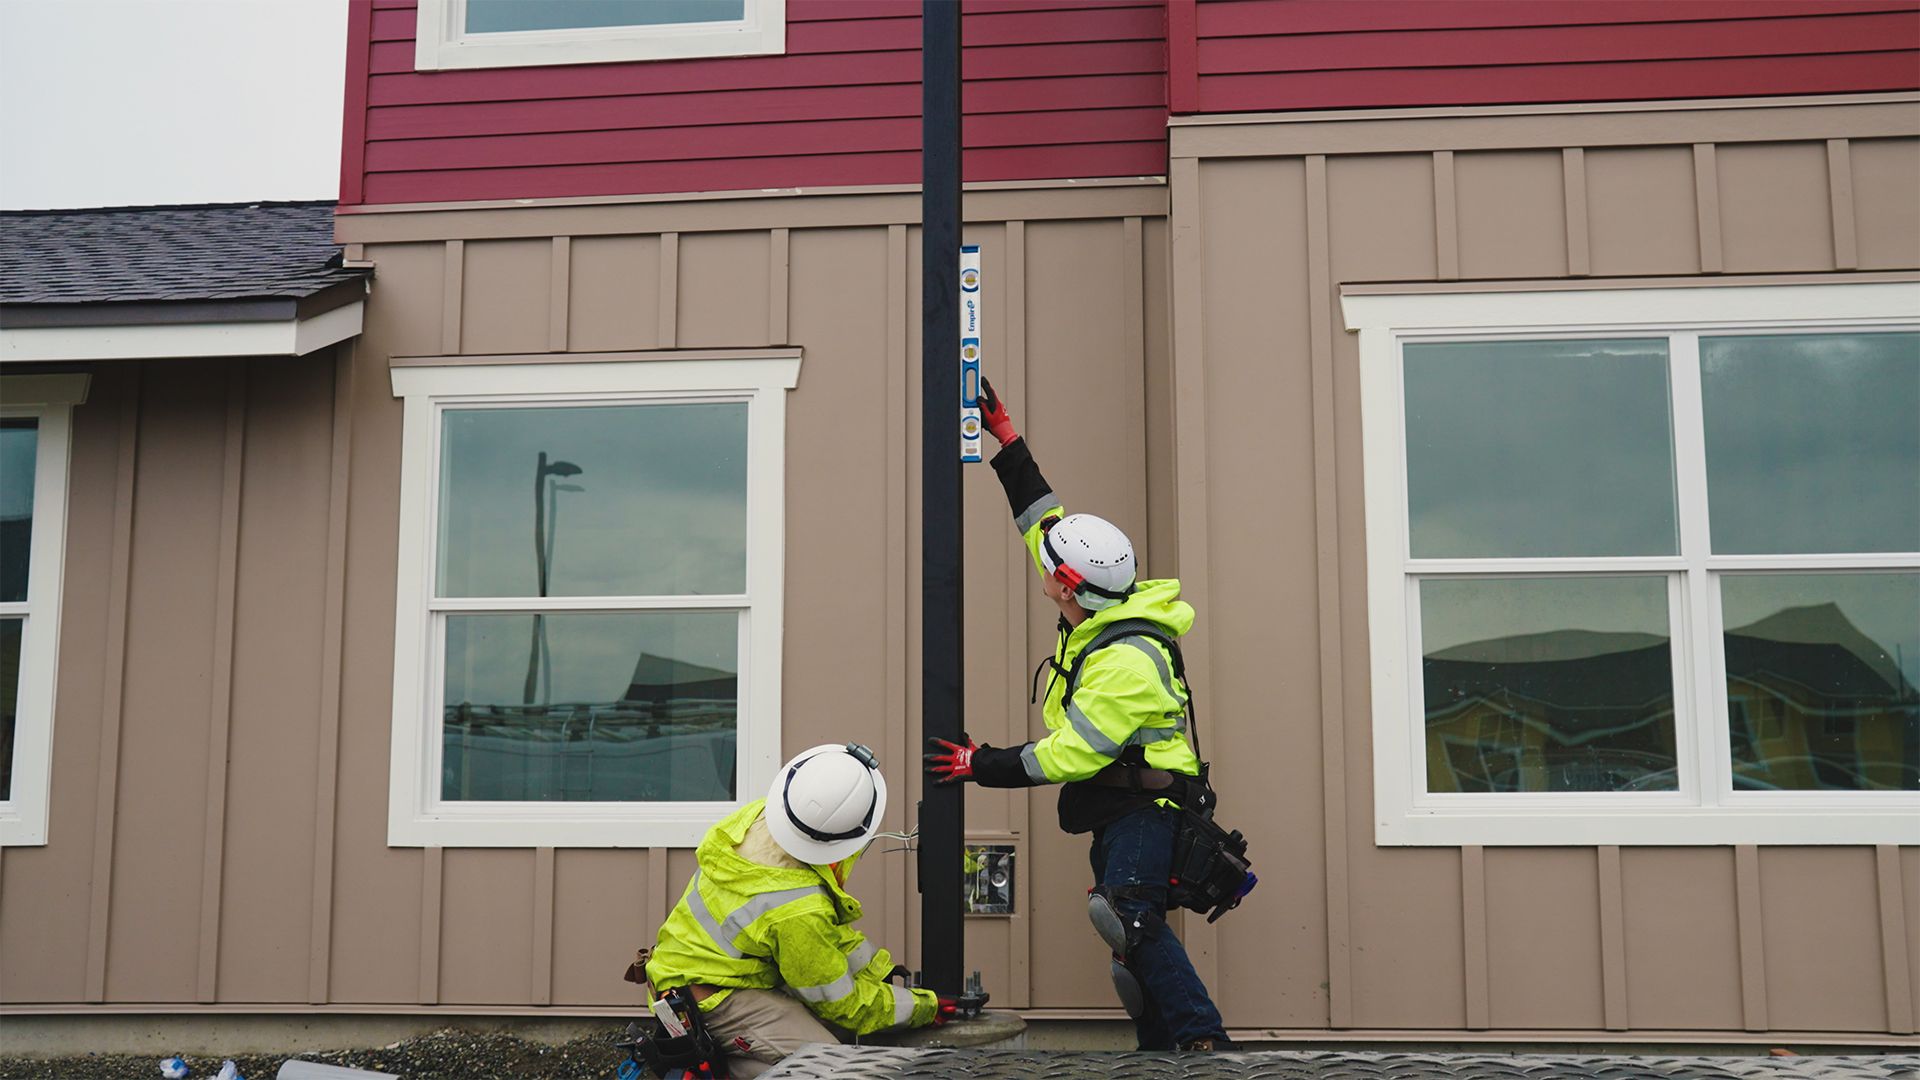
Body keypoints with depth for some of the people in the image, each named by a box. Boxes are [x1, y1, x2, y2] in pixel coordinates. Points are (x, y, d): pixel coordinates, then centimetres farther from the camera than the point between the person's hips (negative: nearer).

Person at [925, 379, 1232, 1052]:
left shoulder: (1126, 663, -24)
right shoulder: (1102, 610, 2)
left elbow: (1071, 755, -22)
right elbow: (1041, 515, 11)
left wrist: (980, 765, -15)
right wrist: (1004, 437, 11)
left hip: (1143, 810, -10)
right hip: (1117, 811, 10)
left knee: (1129, 919, -24)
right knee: (1129, 929, 8)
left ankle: (1203, 1039, -22)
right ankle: (1162, 1048, 12)